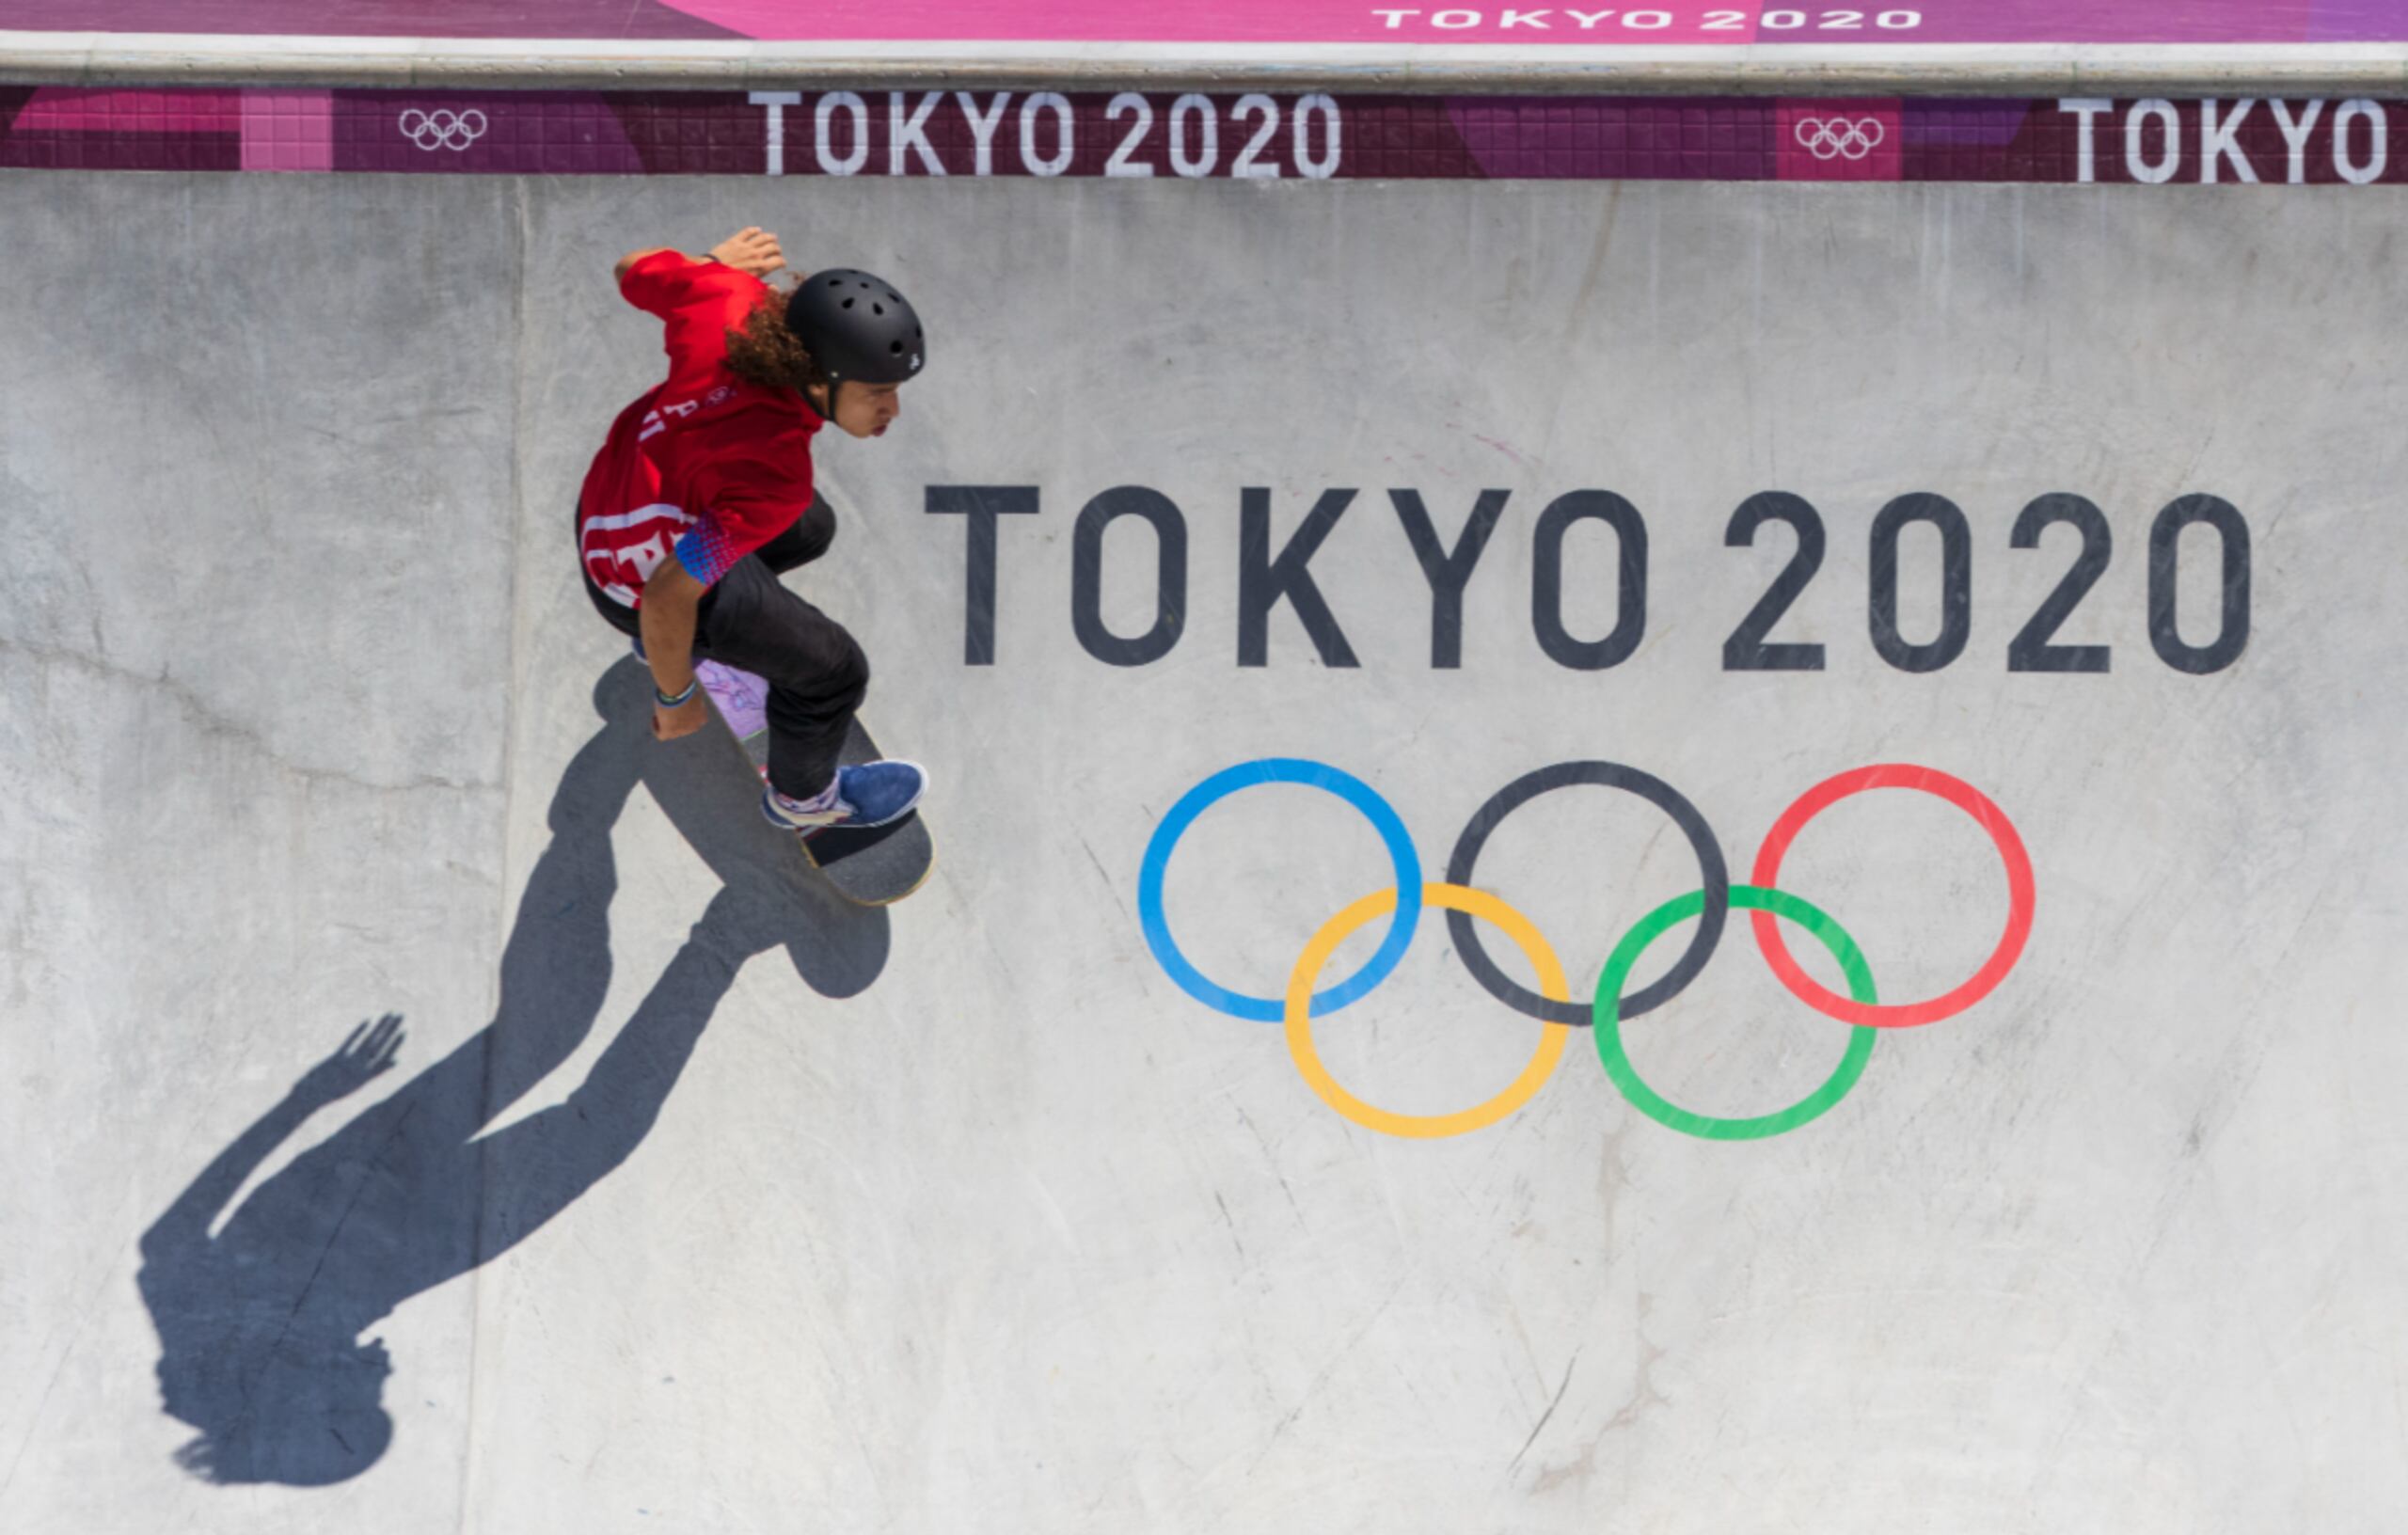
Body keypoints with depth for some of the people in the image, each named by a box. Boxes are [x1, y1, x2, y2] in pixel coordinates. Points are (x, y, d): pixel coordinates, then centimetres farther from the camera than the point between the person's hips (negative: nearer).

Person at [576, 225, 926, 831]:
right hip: (647, 574, -7)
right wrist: (676, 698, -19)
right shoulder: (776, 478, -44)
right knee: (833, 670, 12)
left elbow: (635, 270, -7)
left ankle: (665, 638, 57)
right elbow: (666, 598, -40)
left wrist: (716, 262, 16)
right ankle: (802, 796, 46)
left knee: (806, 530, 31)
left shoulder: (730, 301, -28)